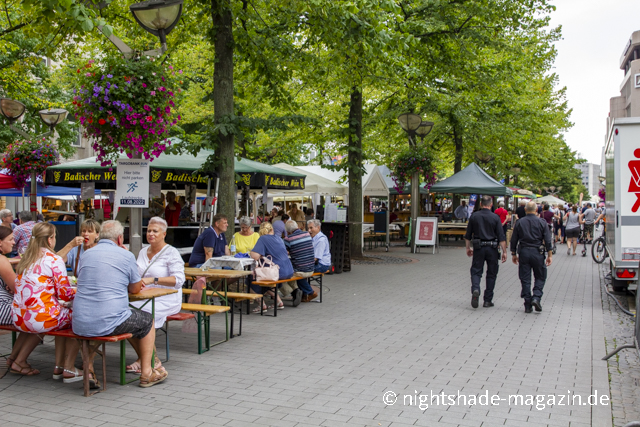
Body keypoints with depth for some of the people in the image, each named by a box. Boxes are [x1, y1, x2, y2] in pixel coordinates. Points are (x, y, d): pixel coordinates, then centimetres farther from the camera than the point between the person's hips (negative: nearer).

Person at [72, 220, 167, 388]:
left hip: (80, 325, 7)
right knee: (147, 320, 20)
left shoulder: (86, 254, 13)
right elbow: (135, 289, 7)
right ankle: (146, 373, 17)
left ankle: (142, 359, 41)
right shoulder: (126, 256, -4)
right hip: (107, 324, -7)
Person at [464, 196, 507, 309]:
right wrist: (504, 251, -3)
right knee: (491, 274, 10)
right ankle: (488, 300, 13)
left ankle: (475, 289, -22)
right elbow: (501, 237, -7)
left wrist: (468, 248, 18)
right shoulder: (495, 217, -5)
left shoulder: (474, 216, 0)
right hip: (492, 248, -1)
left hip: (478, 248, 1)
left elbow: (468, 235, 6)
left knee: (476, 271, 7)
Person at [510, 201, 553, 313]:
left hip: (523, 252, 2)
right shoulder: (542, 222, -3)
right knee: (540, 277, 12)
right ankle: (536, 297, -7)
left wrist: (513, 254, 16)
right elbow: (548, 240, -4)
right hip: (537, 253, -2)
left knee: (525, 279, 6)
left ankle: (527, 305, 6)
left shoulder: (519, 223, 3)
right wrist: (549, 255, 1)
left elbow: (513, 240, 6)